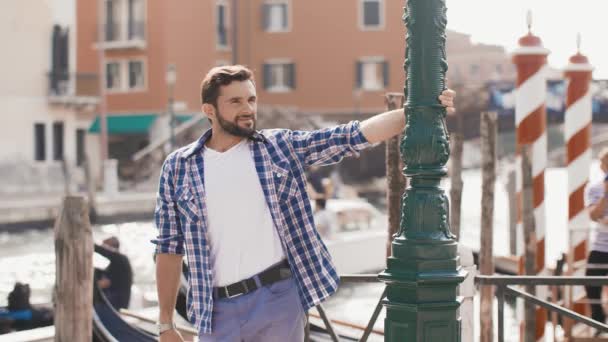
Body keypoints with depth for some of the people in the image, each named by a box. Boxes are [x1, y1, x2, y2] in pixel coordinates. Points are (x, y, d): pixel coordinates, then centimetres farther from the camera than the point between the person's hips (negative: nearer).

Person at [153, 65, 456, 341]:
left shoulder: (282, 147, 4)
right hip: (217, 308, 0)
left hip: (279, 297, 0)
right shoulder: (178, 168, 3)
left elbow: (354, 135, -2)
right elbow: (169, 249, 6)